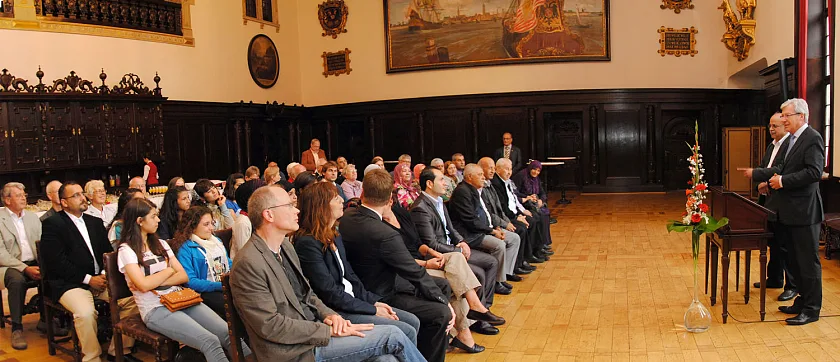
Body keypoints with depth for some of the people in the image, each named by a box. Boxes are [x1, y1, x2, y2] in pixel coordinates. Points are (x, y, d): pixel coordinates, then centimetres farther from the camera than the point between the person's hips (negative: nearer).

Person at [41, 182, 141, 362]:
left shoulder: (95, 222, 17)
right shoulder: (52, 224, -2)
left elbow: (108, 251, 16)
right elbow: (56, 262, -11)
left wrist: (105, 273, -5)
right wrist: (88, 279, -14)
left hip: (100, 279, 6)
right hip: (69, 283, -6)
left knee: (132, 298, -16)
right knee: (85, 312, -33)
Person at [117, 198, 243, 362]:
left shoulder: (161, 244, 16)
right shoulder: (126, 250, -2)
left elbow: (183, 276, 8)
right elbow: (144, 285, -17)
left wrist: (154, 282, -8)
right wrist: (169, 270, 0)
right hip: (156, 309, -6)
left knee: (228, 333, -18)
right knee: (210, 341, -26)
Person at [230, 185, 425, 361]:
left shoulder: (285, 246, 9)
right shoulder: (248, 264, -19)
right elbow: (270, 325, -21)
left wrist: (328, 315, -3)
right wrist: (328, 330, -18)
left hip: (313, 329, 8)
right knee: (393, 336, -10)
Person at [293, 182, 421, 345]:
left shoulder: (334, 235, 11)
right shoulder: (307, 244, -18)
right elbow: (330, 293, -19)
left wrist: (374, 301, 0)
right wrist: (373, 310, -14)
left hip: (351, 301, 9)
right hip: (335, 312, -9)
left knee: (413, 321, 2)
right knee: (406, 332, -15)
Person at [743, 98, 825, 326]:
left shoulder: (812, 139, -14)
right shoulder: (792, 139, 15)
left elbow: (814, 172, -23)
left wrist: (783, 181, -21)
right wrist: (756, 174, 18)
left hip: (804, 211, -9)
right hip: (789, 210, 9)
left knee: (808, 260, 0)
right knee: (795, 260, 16)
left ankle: (811, 309, 9)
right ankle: (803, 301, 28)